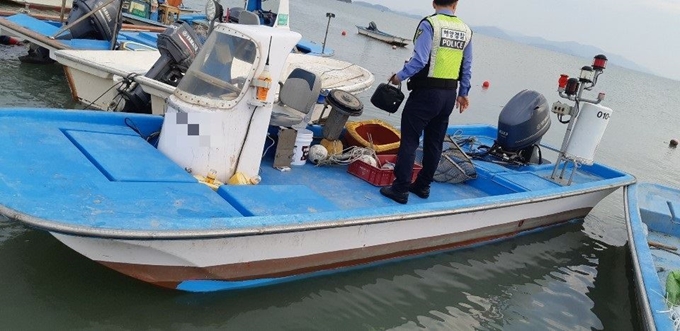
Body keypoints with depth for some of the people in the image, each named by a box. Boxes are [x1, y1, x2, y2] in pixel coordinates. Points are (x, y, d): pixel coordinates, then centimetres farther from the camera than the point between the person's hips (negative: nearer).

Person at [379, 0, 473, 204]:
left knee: (409, 140, -1)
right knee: (434, 143, 14)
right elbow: (467, 67, 11)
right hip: (449, 95, 6)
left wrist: (400, 76, -6)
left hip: (426, 92, -6)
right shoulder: (465, 30, 8)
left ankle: (400, 189, 0)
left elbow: (419, 60, -19)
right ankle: (423, 186, 24)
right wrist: (463, 93, 20)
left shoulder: (429, 24, -11)